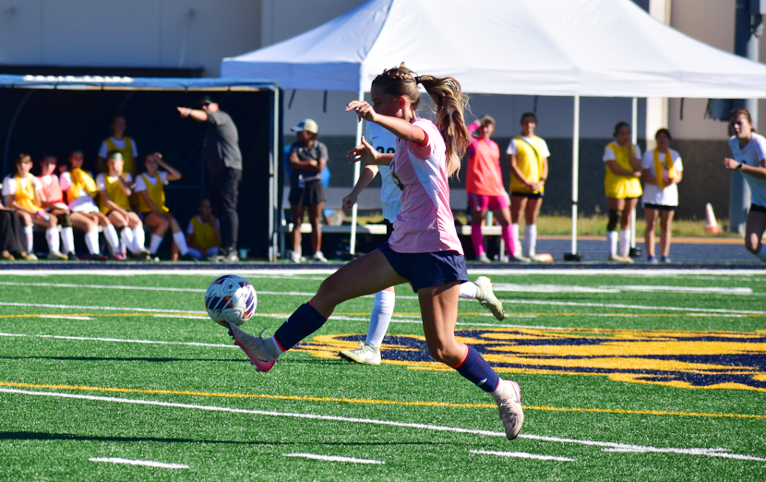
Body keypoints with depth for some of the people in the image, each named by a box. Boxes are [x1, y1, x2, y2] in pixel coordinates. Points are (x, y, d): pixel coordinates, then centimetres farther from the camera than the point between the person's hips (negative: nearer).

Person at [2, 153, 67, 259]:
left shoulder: (34, 180, 11)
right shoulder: (10, 180, -2)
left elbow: (38, 204, 4)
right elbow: (11, 203, -10)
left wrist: (35, 188, -11)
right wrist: (31, 212, -20)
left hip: (34, 212, 5)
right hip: (17, 211, -5)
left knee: (52, 219, -22)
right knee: (26, 217, -39)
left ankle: (53, 251, -34)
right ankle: (29, 251, -40)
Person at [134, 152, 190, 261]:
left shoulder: (160, 176, 13)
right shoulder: (140, 178, 0)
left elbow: (177, 175, -3)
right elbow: (147, 199, -9)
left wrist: (162, 163, -2)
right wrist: (158, 212, -19)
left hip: (161, 211, 4)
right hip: (146, 212, -4)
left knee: (173, 221, -28)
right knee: (164, 222, -33)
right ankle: (151, 254, -22)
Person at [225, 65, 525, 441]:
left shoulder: (424, 132, -14)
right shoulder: (407, 143, 13)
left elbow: (410, 132, -42)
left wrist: (374, 117, -61)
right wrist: (377, 158, 35)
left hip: (435, 249, -9)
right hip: (403, 247, 9)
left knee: (441, 348, -8)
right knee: (333, 288, 4)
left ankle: (502, 392, 11)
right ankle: (270, 351, 7)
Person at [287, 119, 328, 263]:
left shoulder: (320, 147, 2)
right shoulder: (296, 146, 9)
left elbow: (320, 167, -10)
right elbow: (293, 163, -6)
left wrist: (301, 165, -6)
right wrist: (310, 163, -8)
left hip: (315, 186, -2)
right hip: (298, 186, 2)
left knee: (315, 222, 2)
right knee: (297, 222, -1)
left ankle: (316, 253, 6)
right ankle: (295, 252, -4)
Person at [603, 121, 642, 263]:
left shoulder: (634, 148, 12)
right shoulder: (610, 148, -3)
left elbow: (638, 168, -2)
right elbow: (615, 169, -15)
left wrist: (629, 150, -7)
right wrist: (634, 173, -10)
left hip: (632, 187, 5)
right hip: (616, 187, -5)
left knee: (626, 221, 6)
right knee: (614, 220, -9)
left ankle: (624, 253, 8)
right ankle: (612, 253, -8)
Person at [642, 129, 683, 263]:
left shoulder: (674, 155, 12)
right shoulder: (649, 155, 2)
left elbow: (679, 175, 10)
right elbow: (644, 175, -6)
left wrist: (673, 180, -13)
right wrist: (659, 181, -21)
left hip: (669, 195, 3)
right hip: (652, 195, -3)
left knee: (666, 226, 4)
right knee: (651, 225, -6)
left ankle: (665, 255, 6)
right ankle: (650, 255, -7)